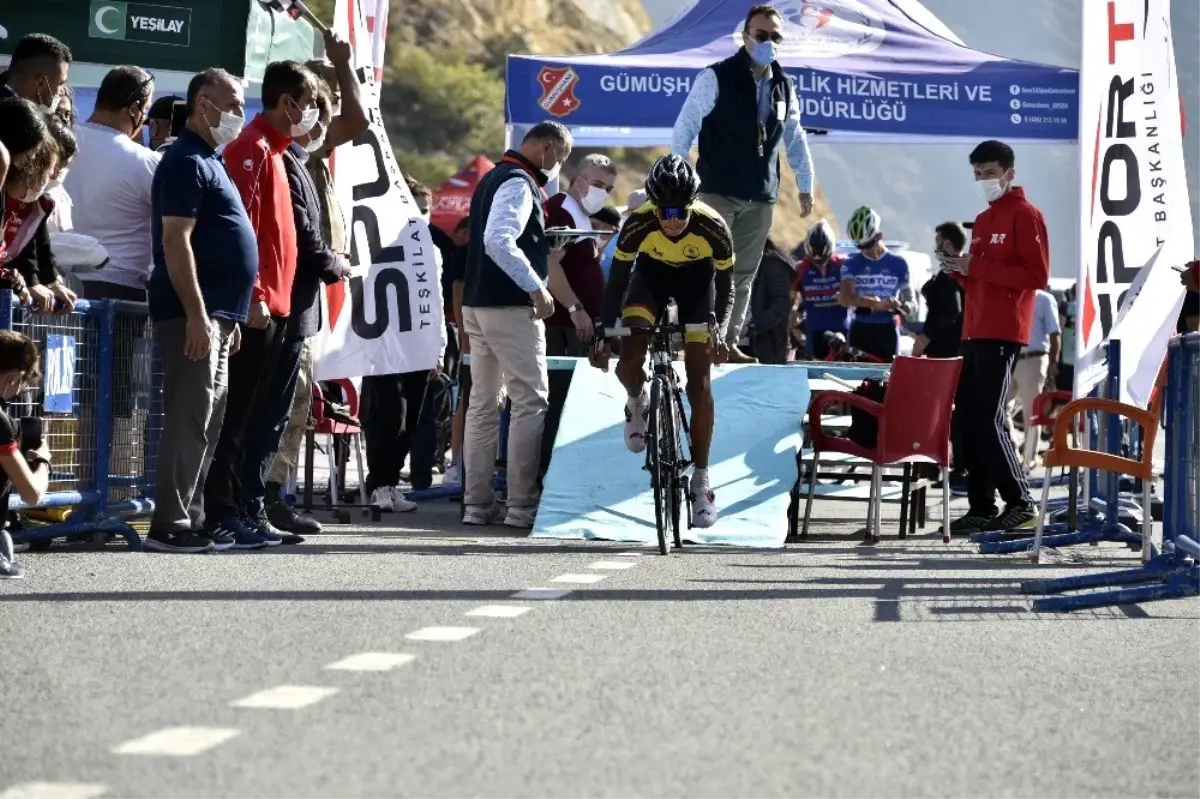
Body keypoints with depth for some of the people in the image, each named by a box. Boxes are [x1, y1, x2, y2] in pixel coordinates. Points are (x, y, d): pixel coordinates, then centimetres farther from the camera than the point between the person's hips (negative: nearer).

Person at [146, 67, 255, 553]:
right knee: (190, 420, -11)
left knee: (206, 421, 11)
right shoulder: (187, 163, -11)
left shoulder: (209, 162, 20)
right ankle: (170, 526, -10)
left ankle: (193, 520, 16)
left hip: (216, 314, 10)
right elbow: (175, 242, -19)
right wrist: (197, 316, -24)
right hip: (193, 313, -10)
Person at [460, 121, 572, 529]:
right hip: (511, 307, -10)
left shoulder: (493, 179, 19)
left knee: (482, 404, 11)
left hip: (477, 305, 10)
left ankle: (476, 503, 13)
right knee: (531, 403, -7)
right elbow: (499, 240, -27)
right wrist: (536, 286, -26)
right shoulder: (519, 184, -13)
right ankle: (522, 506, -11)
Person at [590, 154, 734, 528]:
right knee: (628, 363, -19)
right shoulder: (638, 224, -32)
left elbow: (725, 287, -19)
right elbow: (617, 280, -20)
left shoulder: (713, 228, -32)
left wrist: (719, 330, -34)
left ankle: (701, 480, -1)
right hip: (651, 275, 1)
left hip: (697, 279, -1)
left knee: (699, 383, -7)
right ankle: (638, 403, 18)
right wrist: (604, 333, -27)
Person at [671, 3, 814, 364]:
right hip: (718, 192, -5)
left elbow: (796, 139, 18)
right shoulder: (716, 78, -7)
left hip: (760, 197, 5)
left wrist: (805, 186, 17)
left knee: (744, 274, 6)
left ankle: (729, 343, 10)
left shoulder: (784, 87, 9)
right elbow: (685, 128, -7)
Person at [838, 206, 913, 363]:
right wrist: (879, 304, -24)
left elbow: (910, 300, 6)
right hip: (860, 330, 0)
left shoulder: (898, 264, 5)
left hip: (887, 331, 0)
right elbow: (846, 299, -10)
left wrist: (902, 307, -20)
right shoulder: (852, 264, 4)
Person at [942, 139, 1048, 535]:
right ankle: (982, 507, 7)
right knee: (968, 420, 4)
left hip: (1003, 334, -9)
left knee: (989, 419, -13)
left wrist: (976, 267, -16)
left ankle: (1020, 503, -7)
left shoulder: (1025, 215, -4)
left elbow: (1037, 276, -14)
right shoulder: (983, 220, 22)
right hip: (975, 333, 9)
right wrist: (961, 272, 7)